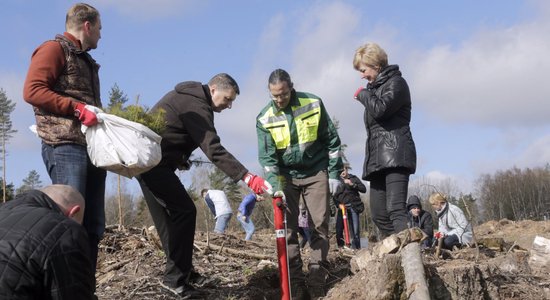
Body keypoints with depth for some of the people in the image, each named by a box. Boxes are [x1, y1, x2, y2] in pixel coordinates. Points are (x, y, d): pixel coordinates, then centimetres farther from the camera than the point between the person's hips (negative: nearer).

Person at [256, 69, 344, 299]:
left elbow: (332, 141, -3)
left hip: (316, 172, -1)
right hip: (286, 176, 1)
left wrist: (334, 174, -4)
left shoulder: (313, 104, -12)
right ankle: (295, 280, 3)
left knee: (319, 225, -5)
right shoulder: (265, 119, -11)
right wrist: (275, 186, -26)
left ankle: (317, 278, 0)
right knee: (287, 227, -3)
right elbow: (267, 156, -12)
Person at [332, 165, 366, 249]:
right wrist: (338, 204, -8)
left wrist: (352, 184, -12)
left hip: (353, 207, -1)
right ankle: (340, 248, 3)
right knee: (339, 230, -7)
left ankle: (356, 248, 1)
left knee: (355, 231, -5)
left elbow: (363, 189, 0)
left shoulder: (353, 178, 8)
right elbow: (334, 196, 9)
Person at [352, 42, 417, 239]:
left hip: (395, 155, -9)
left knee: (395, 209, -22)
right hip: (378, 159, 9)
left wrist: (362, 94, 0)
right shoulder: (375, 87, 25)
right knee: (378, 215, 2)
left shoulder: (396, 82, 0)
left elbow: (380, 109, -18)